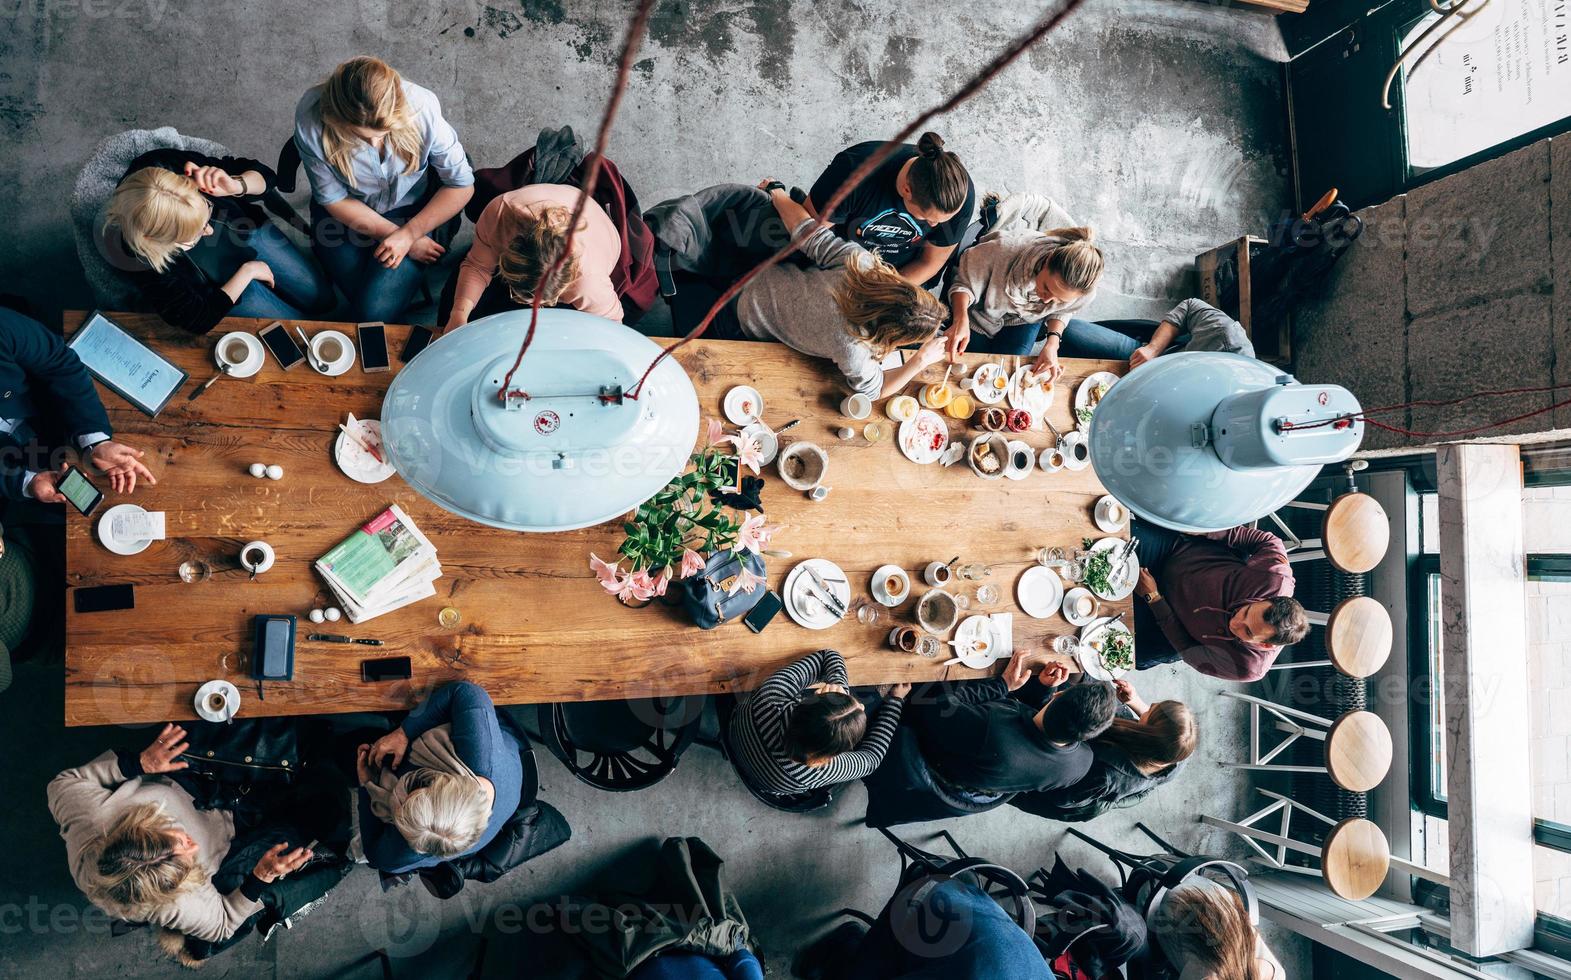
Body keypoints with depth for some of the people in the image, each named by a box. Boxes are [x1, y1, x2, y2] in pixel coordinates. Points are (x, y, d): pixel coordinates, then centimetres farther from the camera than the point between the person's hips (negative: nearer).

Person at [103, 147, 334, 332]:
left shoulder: (175, 165, -33)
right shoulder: (142, 262, -38)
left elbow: (264, 175, -19)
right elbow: (198, 320, -25)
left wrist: (236, 186, -41)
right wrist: (247, 271, -19)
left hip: (248, 230, 4)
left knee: (322, 298, 9)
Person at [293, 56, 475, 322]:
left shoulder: (422, 108, -30)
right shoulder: (310, 119, -28)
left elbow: (461, 185, -17)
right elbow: (335, 199, -13)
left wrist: (408, 234, -22)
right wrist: (394, 234, -18)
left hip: (412, 211, -1)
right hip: (346, 214, 1)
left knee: (375, 312, -16)